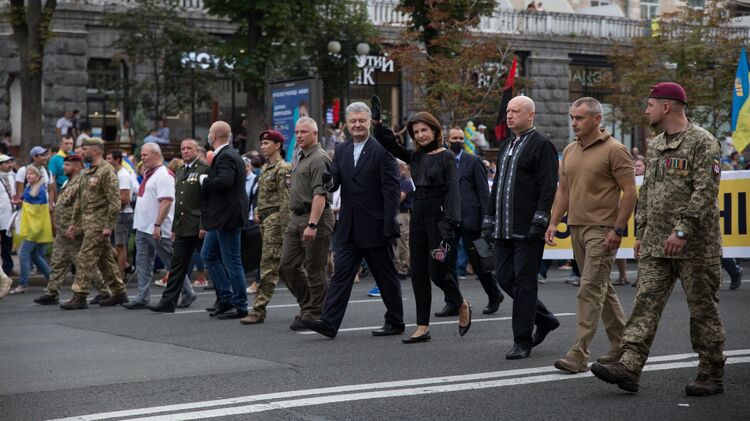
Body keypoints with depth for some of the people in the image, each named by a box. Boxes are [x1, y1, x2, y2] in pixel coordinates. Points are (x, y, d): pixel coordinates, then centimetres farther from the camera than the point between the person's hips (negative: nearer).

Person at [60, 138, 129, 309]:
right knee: (105, 259, 13)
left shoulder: (106, 171, -12)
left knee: (85, 258, -10)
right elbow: (80, 200, 22)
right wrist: (74, 223, 19)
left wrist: (108, 226, -21)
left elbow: (114, 200, -18)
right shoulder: (87, 173, 17)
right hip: (88, 223, 9)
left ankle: (79, 297, -9)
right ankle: (119, 293, 20)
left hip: (98, 223, -9)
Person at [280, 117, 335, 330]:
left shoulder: (319, 159, -12)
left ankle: (314, 314, 5)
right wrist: (295, 220, 19)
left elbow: (320, 195, -20)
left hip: (315, 218, -10)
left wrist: (312, 225, -26)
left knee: (314, 269, -3)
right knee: (287, 266, 8)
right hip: (296, 218, 10)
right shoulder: (300, 158, 19)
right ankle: (307, 306, 19)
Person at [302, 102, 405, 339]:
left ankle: (395, 322, 18)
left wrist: (389, 224, -17)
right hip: (349, 228, 5)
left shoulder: (382, 150, -7)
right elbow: (334, 182, 5)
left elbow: (391, 189, -11)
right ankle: (329, 323, -4)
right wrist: (328, 181, -20)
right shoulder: (341, 151, 11)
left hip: (375, 227, -5)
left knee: (386, 277, 7)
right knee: (341, 275, -1)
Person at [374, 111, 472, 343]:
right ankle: (422, 327, 10)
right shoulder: (416, 156, 11)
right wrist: (378, 124, -8)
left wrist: (450, 223, -21)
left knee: (438, 271, -6)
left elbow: (453, 192, -12)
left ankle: (462, 306, 22)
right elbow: (392, 146, 8)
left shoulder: (446, 157, -7)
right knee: (418, 273, 5)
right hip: (418, 216, 7)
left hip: (438, 217, -7)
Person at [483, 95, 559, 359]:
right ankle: (544, 320, 25)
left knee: (524, 282, -5)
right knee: (504, 278, 8)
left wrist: (539, 221, -21)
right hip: (504, 229, 8)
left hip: (527, 229, -8)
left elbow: (548, 187, -13)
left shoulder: (541, 145, -6)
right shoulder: (505, 147, 19)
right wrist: (490, 221, 19)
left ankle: (522, 342, 2)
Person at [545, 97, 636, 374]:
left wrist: (618, 229, -16)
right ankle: (621, 345, 25)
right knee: (602, 288, 14)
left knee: (590, 290, -11)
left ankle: (579, 354, -12)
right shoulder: (570, 151, 13)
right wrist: (553, 222, 9)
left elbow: (630, 193, -11)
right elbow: (563, 190, 19)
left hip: (602, 229, -8)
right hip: (577, 227, 8)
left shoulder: (614, 150, -9)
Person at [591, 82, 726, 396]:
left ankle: (712, 375, 11)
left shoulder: (702, 143, -8)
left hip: (695, 245, -7)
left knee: (703, 309, 1)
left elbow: (705, 192, -16)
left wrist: (683, 230, -23)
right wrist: (640, 232, 18)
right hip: (655, 245, 7)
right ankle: (629, 367, -8)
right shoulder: (655, 146, 17)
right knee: (646, 303, -2)